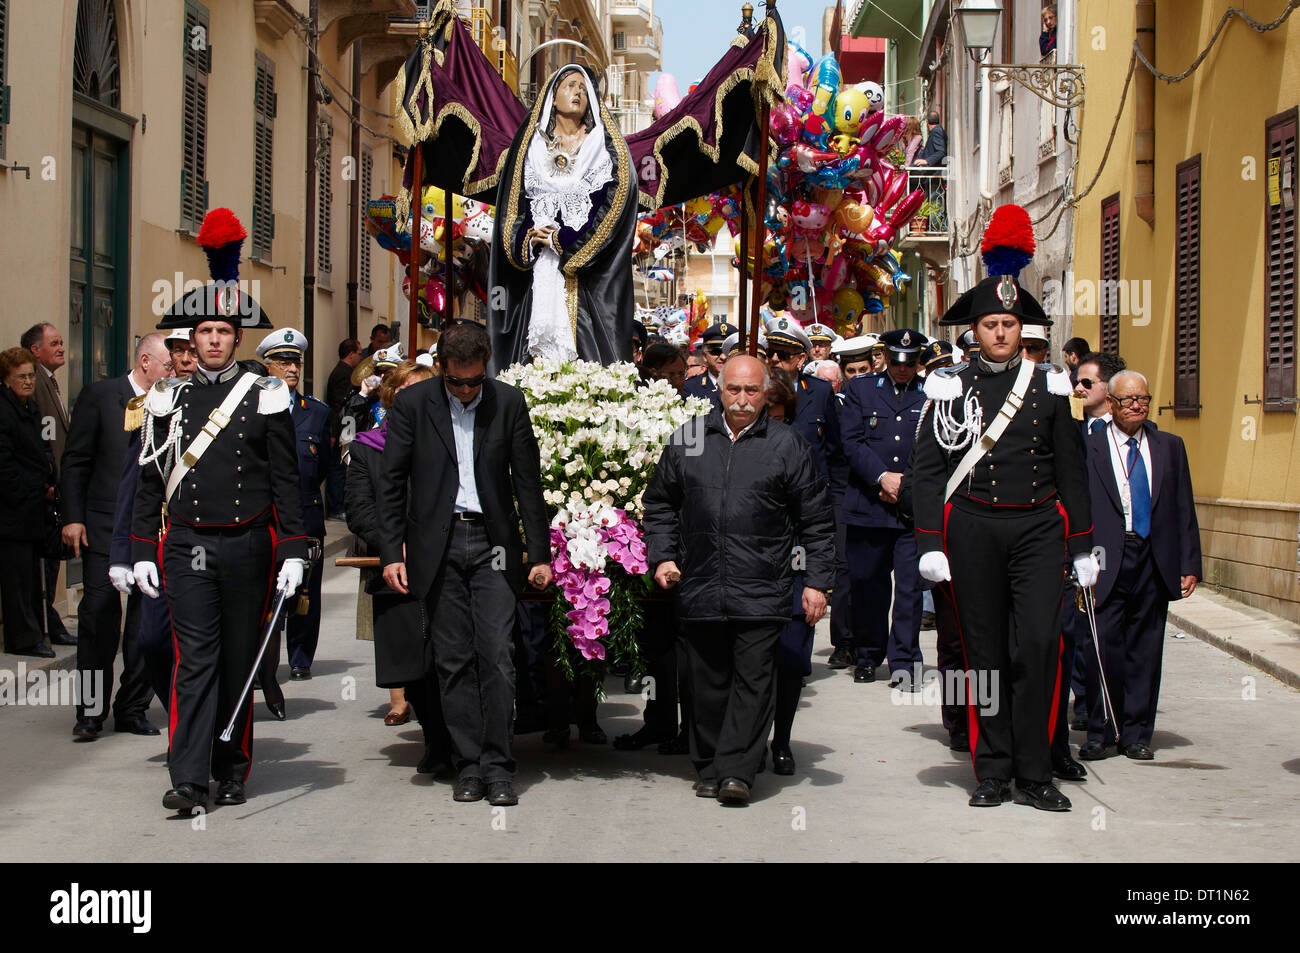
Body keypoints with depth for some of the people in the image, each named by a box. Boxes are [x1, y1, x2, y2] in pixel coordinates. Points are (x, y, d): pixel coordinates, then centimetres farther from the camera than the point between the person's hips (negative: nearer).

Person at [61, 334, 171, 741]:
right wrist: (73, 517, -6)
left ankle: (132, 708, 14)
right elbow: (75, 461, 1)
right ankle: (90, 712, 8)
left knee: (147, 622, 3)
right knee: (99, 616, -2)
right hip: (105, 526, -3)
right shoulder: (100, 396, 0)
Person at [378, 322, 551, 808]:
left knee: (496, 656, -6)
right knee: (454, 660, 3)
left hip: (493, 544, 0)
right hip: (439, 545, 0)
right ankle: (468, 765, 11)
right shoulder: (412, 404, 0)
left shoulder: (509, 403, 1)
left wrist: (540, 553, 2)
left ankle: (498, 767, 1)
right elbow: (391, 483, 3)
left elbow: (528, 482, 5)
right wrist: (392, 552, -4)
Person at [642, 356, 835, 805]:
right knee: (708, 683, 8)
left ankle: (736, 770, -4)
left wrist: (816, 582, 0)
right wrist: (663, 556, 7)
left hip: (762, 594, -2)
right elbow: (659, 504, 18)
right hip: (700, 589, 2)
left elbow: (816, 522, 6)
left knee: (753, 681, -6)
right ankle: (709, 769, 18)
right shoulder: (687, 440, 10)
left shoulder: (788, 446, 4)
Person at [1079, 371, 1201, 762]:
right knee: (1104, 646, -6)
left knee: (1145, 650, 7)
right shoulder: (1088, 446, 1)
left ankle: (1136, 734, 15)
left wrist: (1189, 564, 7)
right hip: (1107, 561, -3)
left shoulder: (1170, 447, 13)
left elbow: (1184, 509, 13)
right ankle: (1098, 733, 5)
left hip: (1155, 562, 3)